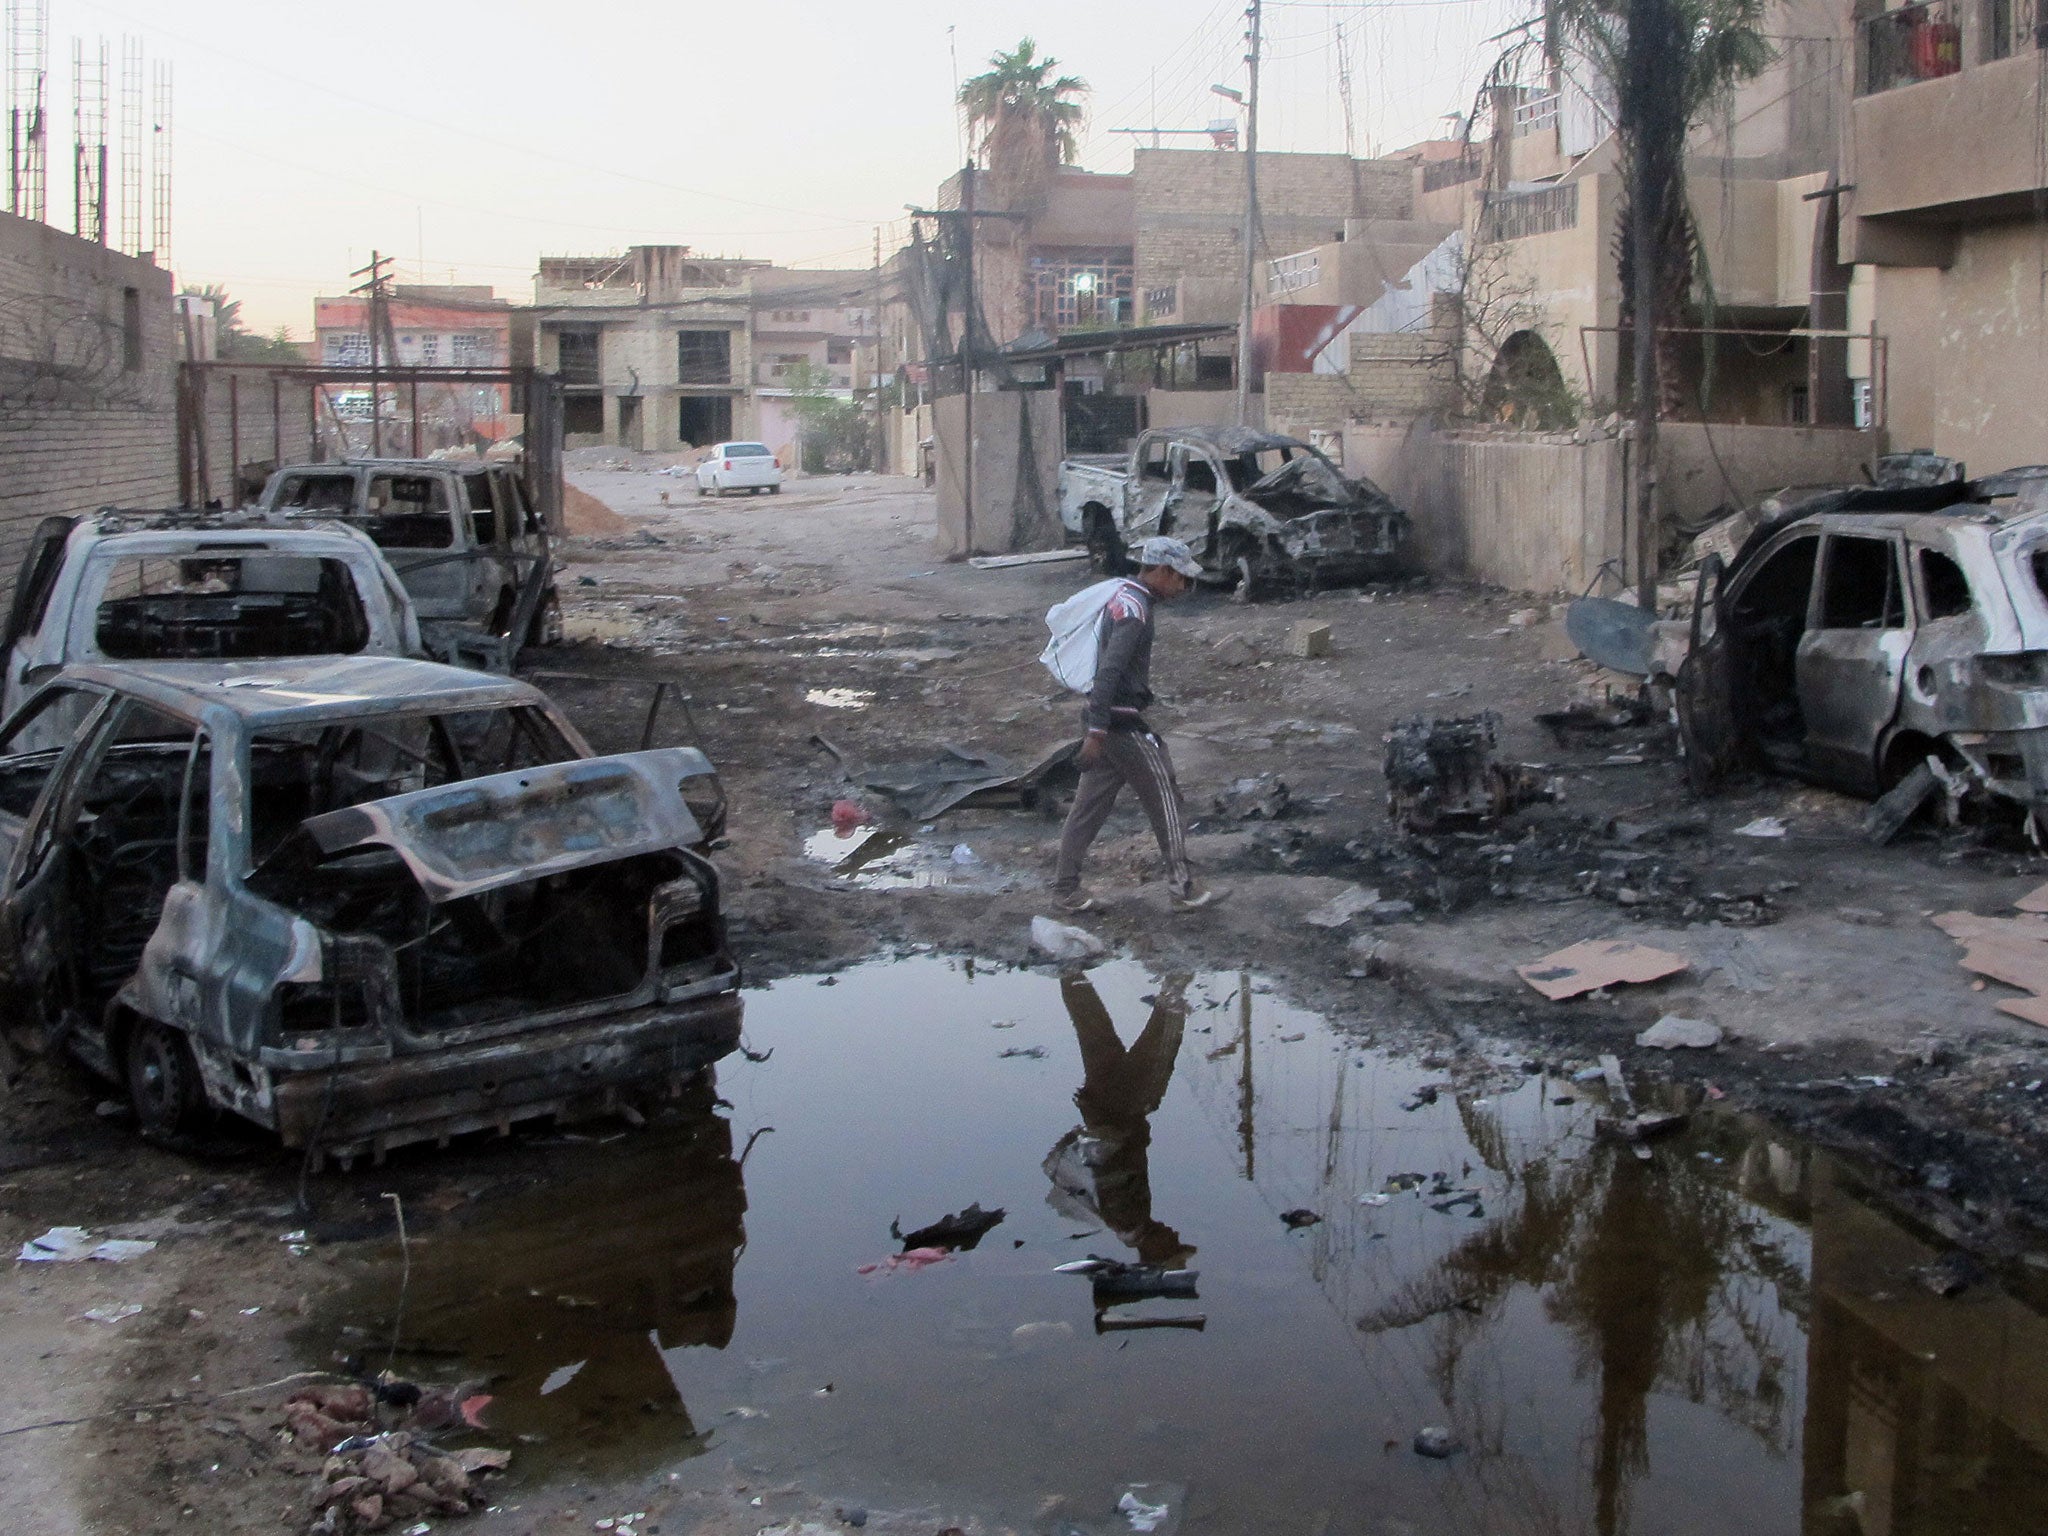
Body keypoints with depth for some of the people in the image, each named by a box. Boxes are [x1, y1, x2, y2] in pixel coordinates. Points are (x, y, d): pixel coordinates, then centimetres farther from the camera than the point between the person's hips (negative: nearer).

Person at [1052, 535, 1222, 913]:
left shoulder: (1123, 597, 14)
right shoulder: (1135, 609, -18)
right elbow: (1109, 671, -26)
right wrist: (1096, 731, -29)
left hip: (1105, 719, 10)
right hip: (1122, 723, -10)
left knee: (1090, 805, 11)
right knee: (1166, 800, 1)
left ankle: (1065, 886, 15)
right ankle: (1181, 888, 8)